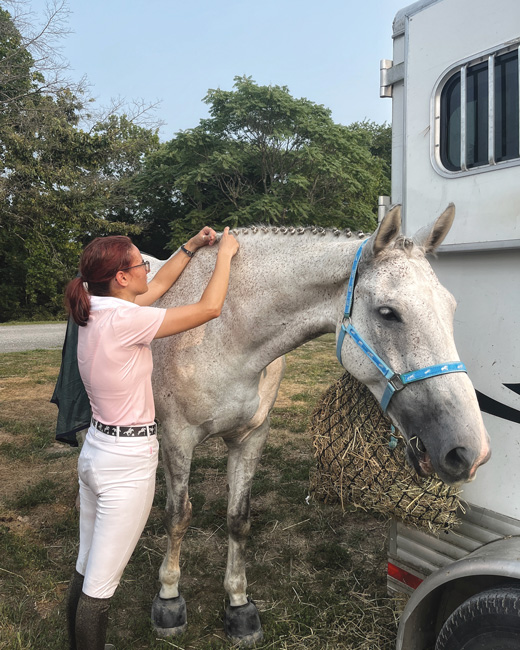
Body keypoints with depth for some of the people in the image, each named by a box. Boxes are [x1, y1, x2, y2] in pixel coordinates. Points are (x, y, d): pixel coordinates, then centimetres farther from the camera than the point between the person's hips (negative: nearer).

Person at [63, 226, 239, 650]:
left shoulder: (94, 312, 2)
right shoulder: (123, 320, -23)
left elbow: (157, 288, 17)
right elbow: (209, 308, -18)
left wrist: (191, 247, 18)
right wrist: (225, 252, -4)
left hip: (96, 452, 9)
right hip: (128, 461, -9)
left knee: (86, 571, 23)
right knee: (100, 586, 6)